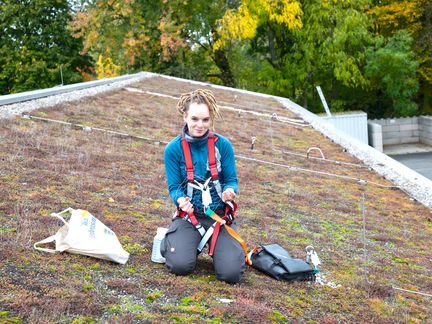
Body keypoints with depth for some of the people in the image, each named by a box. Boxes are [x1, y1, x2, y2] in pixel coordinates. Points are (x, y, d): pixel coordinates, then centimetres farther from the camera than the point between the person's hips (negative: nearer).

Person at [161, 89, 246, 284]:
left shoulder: (223, 145, -3)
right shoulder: (173, 149, -4)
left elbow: (232, 180, 0)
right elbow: (174, 187, -3)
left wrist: (229, 191, -24)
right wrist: (180, 200, -26)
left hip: (220, 216, 1)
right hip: (189, 215, 0)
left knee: (231, 273, -16)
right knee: (180, 266, -23)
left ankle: (216, 245, 19)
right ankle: (171, 240, 14)